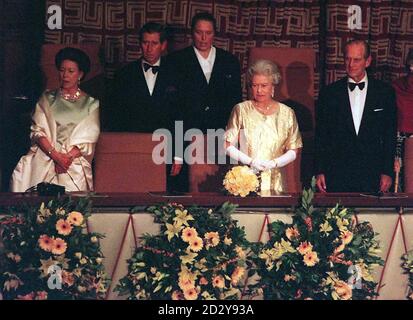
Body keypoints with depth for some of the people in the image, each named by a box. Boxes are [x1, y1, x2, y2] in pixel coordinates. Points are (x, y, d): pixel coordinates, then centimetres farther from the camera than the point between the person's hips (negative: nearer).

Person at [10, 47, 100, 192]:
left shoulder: (90, 104, 13)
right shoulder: (47, 99, 17)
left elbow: (87, 140, 5)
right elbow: (37, 131, 5)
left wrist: (67, 157, -13)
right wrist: (56, 156, -12)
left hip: (75, 159, -1)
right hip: (45, 154, 1)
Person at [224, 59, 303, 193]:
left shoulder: (287, 113, 6)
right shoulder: (241, 110, 3)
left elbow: (293, 151, 6)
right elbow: (228, 146, 2)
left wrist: (274, 163, -10)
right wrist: (250, 162, -10)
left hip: (274, 181, 1)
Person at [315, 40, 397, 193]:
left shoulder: (385, 92, 5)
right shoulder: (329, 93, 5)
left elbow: (390, 136, 6)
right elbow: (321, 136, 6)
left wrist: (387, 172, 1)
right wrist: (320, 172, -1)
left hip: (372, 175, 0)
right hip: (337, 176, 0)